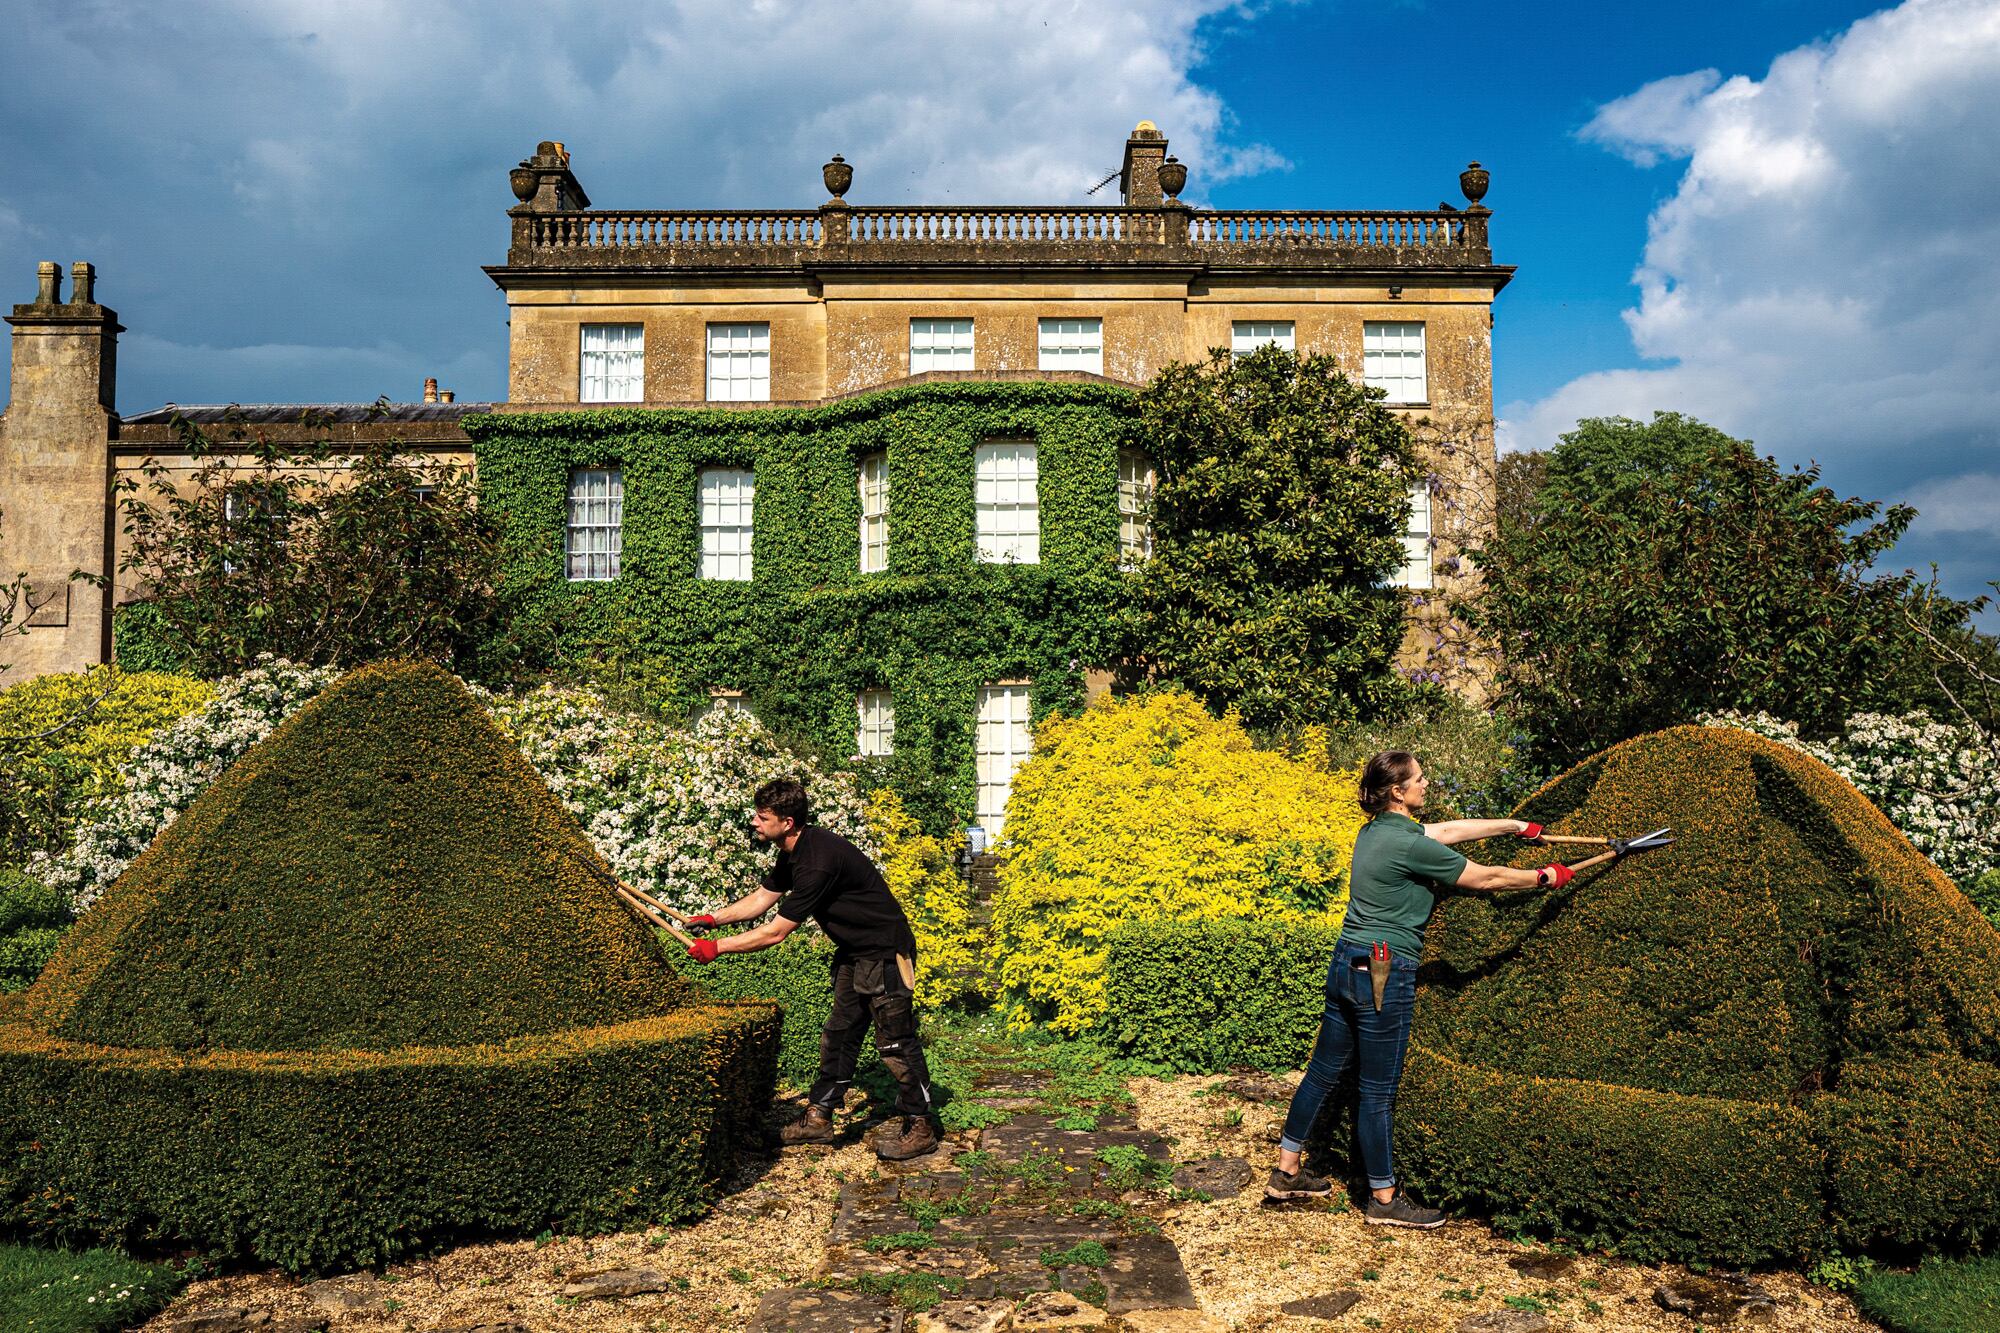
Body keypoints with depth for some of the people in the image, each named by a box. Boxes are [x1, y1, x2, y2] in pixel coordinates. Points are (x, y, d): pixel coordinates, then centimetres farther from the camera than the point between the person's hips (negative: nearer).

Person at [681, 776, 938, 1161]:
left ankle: (920, 1129, 9)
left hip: (885, 952, -10)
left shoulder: (819, 862, -30)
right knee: (839, 1036, 15)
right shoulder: (794, 853, 2)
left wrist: (717, 947, -17)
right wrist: (713, 918, 4)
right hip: (854, 953, 10)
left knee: (895, 1042, -3)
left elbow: (774, 932, -25)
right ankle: (819, 1118, 24)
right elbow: (761, 898, 16)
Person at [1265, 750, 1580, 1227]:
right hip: (1384, 975, -9)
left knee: (1324, 1072, 17)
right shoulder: (1408, 844, -18)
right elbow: (1485, 878, -7)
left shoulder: (1376, 831, 8)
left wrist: (1516, 826, 29)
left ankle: (1286, 1172, 28)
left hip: (1346, 964, 9)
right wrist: (1545, 878, 8)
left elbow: (1449, 830, 20)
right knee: (1378, 1091, 4)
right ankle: (1383, 1199, 19)